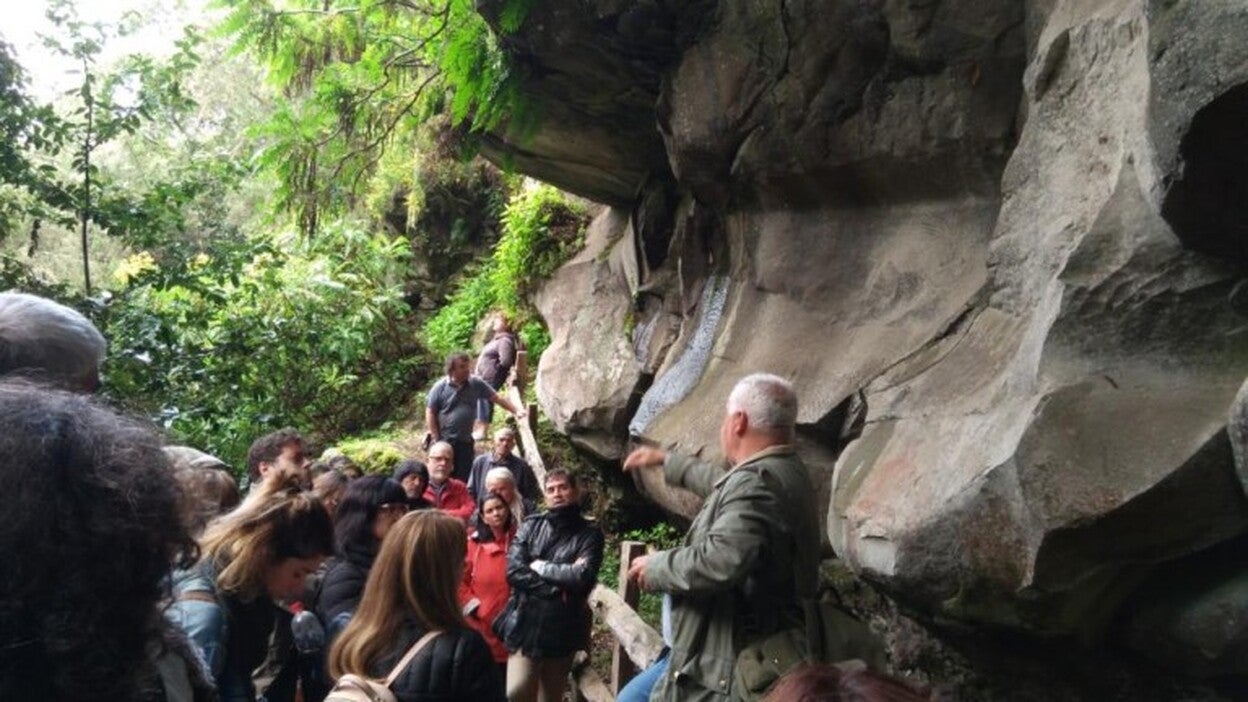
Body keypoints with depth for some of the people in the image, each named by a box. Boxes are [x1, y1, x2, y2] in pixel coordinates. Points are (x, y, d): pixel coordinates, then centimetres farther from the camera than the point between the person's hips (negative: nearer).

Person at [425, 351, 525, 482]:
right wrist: (436, 440, -7)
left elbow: (497, 398, 5)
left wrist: (516, 411, -6)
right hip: (444, 442, -3)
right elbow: (430, 413, -3)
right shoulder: (440, 387, -6)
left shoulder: (476, 384, 2)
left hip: (466, 442, 3)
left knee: (464, 480, 7)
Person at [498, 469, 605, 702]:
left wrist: (539, 566, -6)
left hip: (563, 629, 0)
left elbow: (583, 577, -13)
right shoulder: (531, 526, 5)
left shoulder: (590, 533, 1)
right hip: (526, 624, 1)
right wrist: (557, 590, -12)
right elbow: (514, 571, -6)